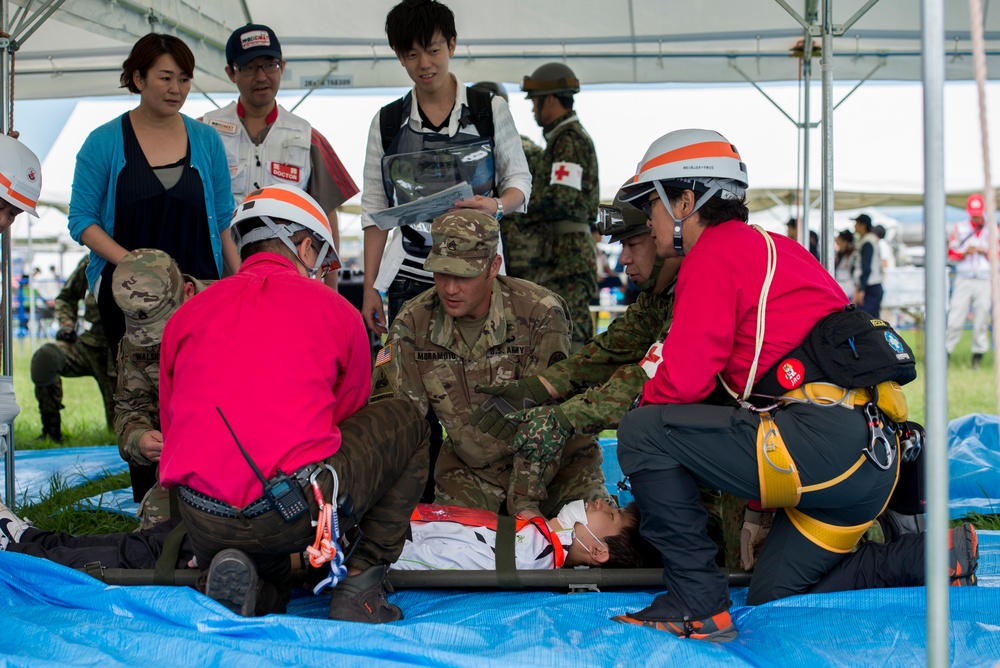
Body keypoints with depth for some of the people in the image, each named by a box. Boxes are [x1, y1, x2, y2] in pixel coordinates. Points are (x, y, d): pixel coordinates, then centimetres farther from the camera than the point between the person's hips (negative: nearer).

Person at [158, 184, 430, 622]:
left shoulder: (186, 315, 17)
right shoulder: (336, 311, 10)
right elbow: (348, 419, 20)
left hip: (204, 527, 4)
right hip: (297, 510, -4)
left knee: (268, 598, 37)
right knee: (407, 423, 23)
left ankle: (237, 570, -1)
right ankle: (359, 589, 13)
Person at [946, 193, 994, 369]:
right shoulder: (960, 229, 11)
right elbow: (951, 252, 8)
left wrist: (984, 251, -10)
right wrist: (965, 252, -11)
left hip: (985, 280, 0)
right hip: (963, 280, 0)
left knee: (981, 318, -1)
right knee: (955, 318, -7)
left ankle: (978, 354, 7)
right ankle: (946, 352, -3)